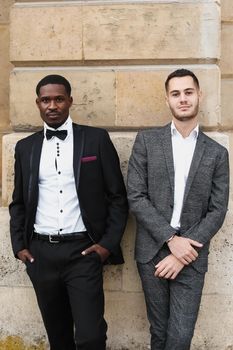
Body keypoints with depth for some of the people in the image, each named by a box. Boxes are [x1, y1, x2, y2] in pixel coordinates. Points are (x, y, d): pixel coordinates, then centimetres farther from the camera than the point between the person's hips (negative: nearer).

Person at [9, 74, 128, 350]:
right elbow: (18, 202, 16)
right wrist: (19, 245, 6)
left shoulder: (96, 139, 0)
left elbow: (117, 196, 1)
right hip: (40, 253, 3)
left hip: (83, 251, -3)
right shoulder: (25, 147, 9)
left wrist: (108, 243, -6)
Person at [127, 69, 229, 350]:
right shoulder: (146, 141, 1)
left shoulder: (217, 153, 4)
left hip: (191, 257, 0)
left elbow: (217, 211, -1)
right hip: (152, 252, 0)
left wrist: (184, 254, -11)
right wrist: (171, 239, -13)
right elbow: (135, 197, -5)